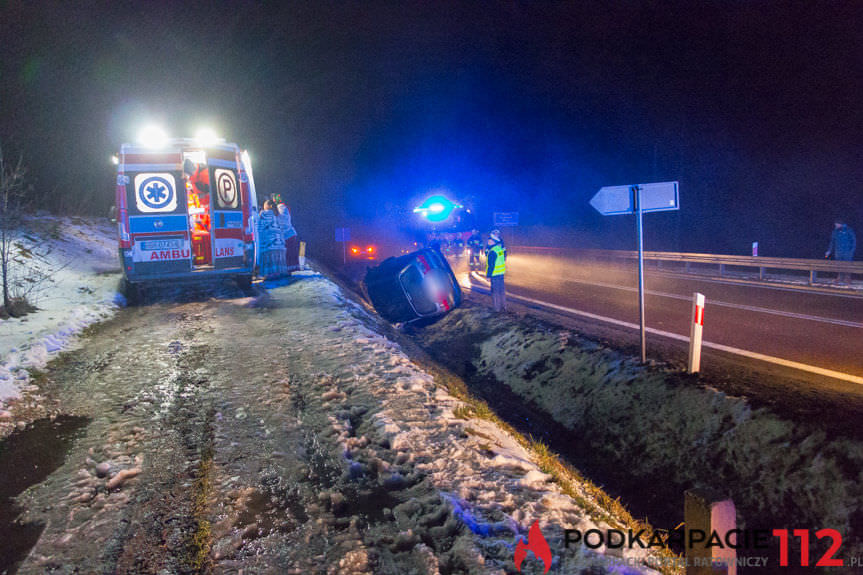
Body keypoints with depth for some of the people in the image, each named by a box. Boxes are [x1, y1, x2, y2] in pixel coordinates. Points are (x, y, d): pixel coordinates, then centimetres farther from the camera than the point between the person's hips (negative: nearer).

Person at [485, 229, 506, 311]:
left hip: (495, 274, -9)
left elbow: (491, 265, -21)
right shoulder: (500, 248, 5)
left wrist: (488, 276, -15)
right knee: (502, 290, 18)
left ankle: (497, 309, 8)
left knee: (495, 291, 1)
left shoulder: (492, 252, -22)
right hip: (501, 273, 9)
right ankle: (503, 307, 29)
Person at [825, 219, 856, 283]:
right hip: (838, 252, 4)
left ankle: (847, 278, 2)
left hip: (847, 252, -4)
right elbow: (832, 242, 17)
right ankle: (840, 278, 10)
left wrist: (852, 250, -9)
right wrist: (829, 251, 11)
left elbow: (854, 240, -2)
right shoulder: (835, 231, 9)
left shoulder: (849, 230, -3)